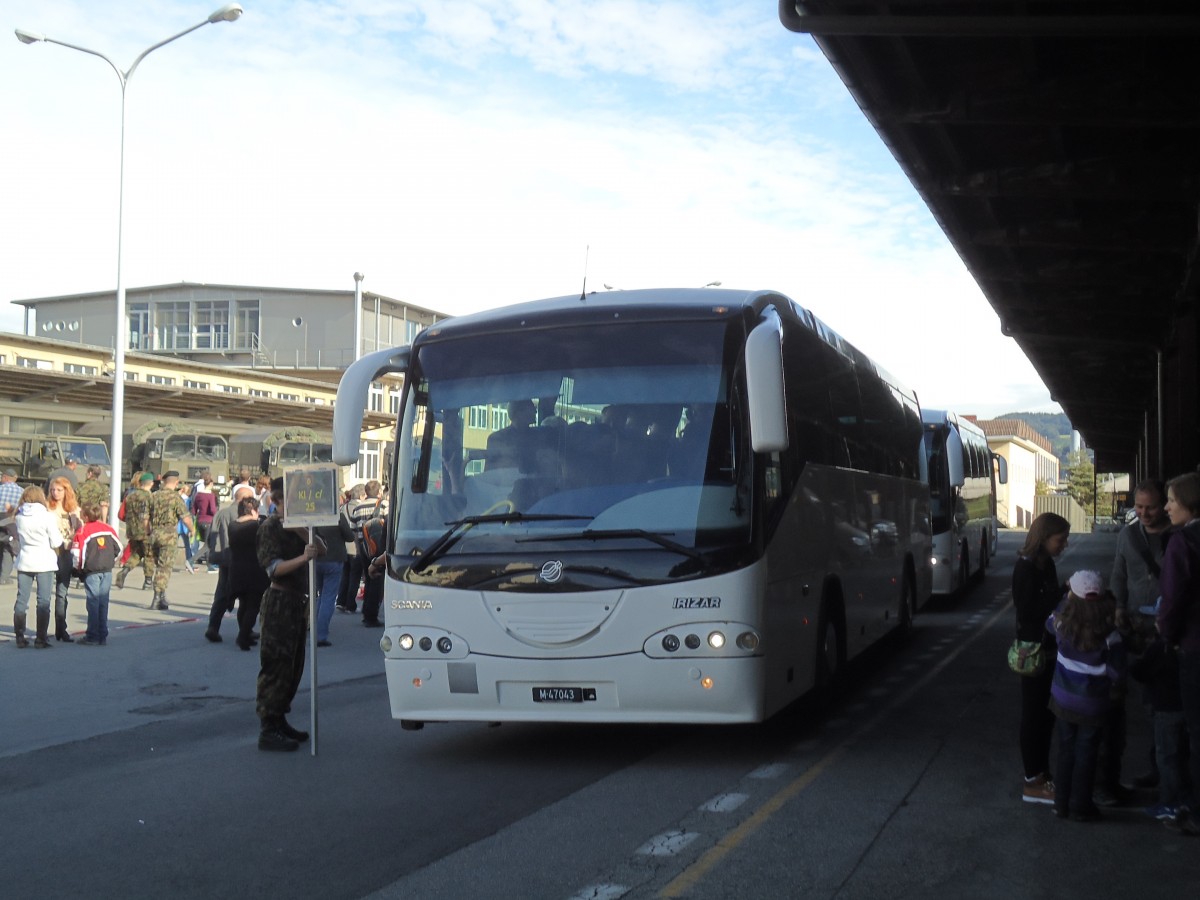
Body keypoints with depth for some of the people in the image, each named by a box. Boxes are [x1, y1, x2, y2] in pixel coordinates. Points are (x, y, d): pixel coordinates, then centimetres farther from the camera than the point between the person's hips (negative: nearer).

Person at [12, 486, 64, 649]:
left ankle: (20, 637, 11)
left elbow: (19, 536, 11)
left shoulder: (20, 517, 3)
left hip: (24, 562, 4)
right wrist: (59, 533, 10)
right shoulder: (48, 516, -10)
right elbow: (56, 543, -8)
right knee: (43, 602, 1)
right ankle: (40, 639, -1)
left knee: (21, 600, 9)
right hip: (44, 563, -4)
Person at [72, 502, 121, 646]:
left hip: (91, 571, -4)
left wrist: (78, 568, 8)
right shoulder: (108, 528, 6)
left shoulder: (83, 531, -9)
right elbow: (119, 549, 10)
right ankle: (103, 636, 10)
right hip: (107, 571, 4)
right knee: (103, 602, 9)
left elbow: (76, 553, -10)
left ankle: (93, 637, 2)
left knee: (93, 603, 1)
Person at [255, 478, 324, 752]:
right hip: (279, 602, -9)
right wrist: (303, 557, -32)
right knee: (276, 667, -8)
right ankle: (267, 731, -6)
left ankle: (279, 722, 21)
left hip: (296, 603, 9)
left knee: (294, 666, 12)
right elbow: (274, 567, -21)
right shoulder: (270, 526, -10)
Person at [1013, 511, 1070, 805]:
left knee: (1046, 713, 15)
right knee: (1034, 714, -1)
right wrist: (1062, 593, -21)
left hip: (1047, 649, 9)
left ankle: (1042, 773, 26)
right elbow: (1029, 611, -22)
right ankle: (1032, 782, 6)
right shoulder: (1026, 568, -18)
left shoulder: (1045, 564, 8)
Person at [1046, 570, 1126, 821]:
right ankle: (1080, 807, 18)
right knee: (1086, 754, 10)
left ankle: (1061, 803, 25)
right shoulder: (1110, 637, -22)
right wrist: (1108, 683, 3)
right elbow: (1117, 674, -18)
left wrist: (1067, 597, 14)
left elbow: (1049, 623, 11)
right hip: (1092, 706, -3)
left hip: (1062, 699, 3)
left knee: (1066, 751, 17)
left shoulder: (1062, 624, -14)